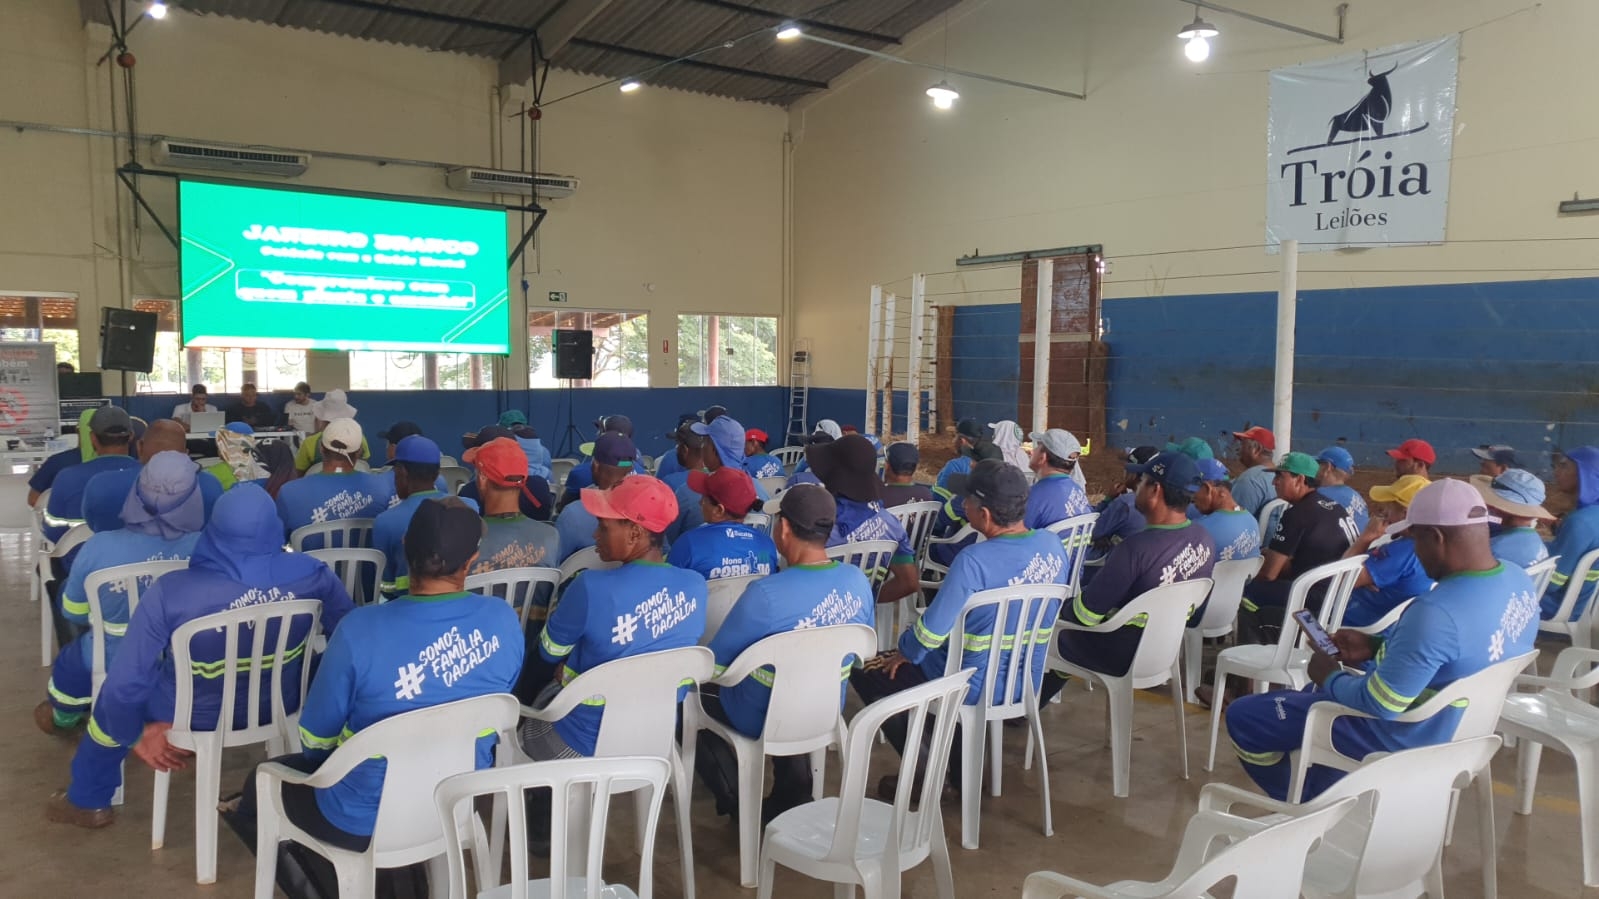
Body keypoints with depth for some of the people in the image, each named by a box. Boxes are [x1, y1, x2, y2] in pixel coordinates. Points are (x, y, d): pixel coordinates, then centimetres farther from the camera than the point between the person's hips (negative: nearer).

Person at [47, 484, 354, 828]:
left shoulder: (171, 591, -29)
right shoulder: (311, 573, -22)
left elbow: (125, 683, -23)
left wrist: (132, 734, -2)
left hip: (199, 716, -2)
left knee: (115, 694, 28)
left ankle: (88, 800, 46)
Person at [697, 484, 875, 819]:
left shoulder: (764, 594, -32)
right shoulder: (858, 580, -13)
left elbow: (714, 665, -18)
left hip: (764, 720, -5)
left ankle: (738, 800, 15)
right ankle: (794, 793, 29)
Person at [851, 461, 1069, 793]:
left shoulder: (974, 561, -30)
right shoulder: (1053, 546, -7)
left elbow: (932, 628, -24)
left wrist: (903, 653, -4)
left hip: (972, 688, -7)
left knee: (865, 671, 9)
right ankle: (961, 766, 30)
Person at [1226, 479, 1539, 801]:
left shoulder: (1436, 612, -35)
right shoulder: (1518, 581, -5)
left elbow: (1382, 705, -28)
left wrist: (1330, 677, -9)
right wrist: (1377, 644, 5)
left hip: (1404, 736, -9)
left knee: (1243, 716, -1)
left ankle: (1308, 804, 21)